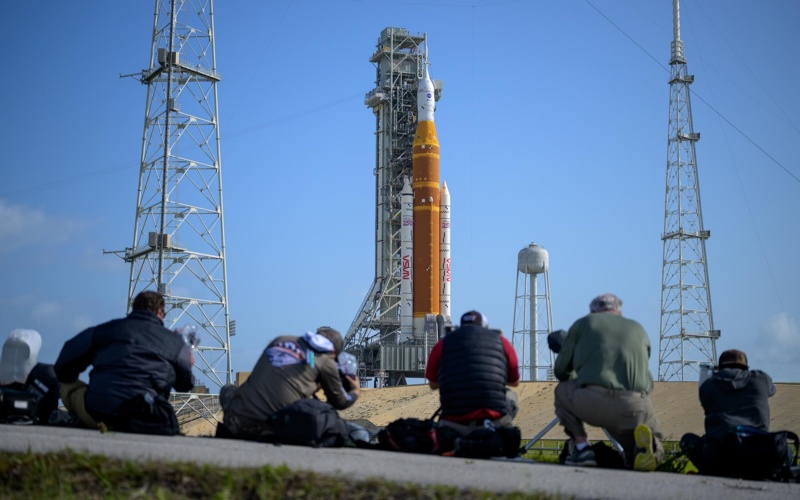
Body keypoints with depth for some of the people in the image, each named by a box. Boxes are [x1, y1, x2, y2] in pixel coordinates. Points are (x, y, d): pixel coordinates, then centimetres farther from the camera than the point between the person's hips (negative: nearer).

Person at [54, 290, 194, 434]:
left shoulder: (107, 329, 15)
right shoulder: (175, 341, 12)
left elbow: (63, 368, 18)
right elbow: (185, 384, 24)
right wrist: (188, 363, 45)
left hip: (98, 413, 1)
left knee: (68, 385, 27)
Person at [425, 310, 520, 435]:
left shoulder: (443, 344, 11)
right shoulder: (501, 341, 11)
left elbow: (433, 384, 23)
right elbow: (515, 382, 24)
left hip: (454, 425, 2)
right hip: (494, 422, -1)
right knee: (509, 394, 27)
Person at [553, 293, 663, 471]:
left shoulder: (583, 323, 19)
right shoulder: (638, 329, 25)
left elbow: (560, 371, 22)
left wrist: (576, 380, 45)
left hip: (593, 403, -2)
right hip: (635, 410, 2)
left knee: (562, 391, 30)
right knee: (654, 455, 27)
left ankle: (582, 448, 11)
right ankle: (643, 444, -10)